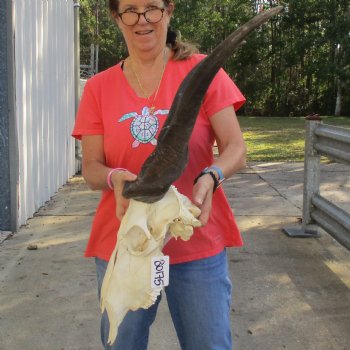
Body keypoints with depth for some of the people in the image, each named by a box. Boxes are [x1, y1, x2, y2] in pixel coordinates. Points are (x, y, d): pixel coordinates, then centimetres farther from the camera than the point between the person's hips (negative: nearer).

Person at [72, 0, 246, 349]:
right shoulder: (98, 88, 5)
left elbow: (235, 149, -5)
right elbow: (90, 169, 2)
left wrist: (210, 177, -27)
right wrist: (115, 177, -21)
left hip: (197, 244, -1)